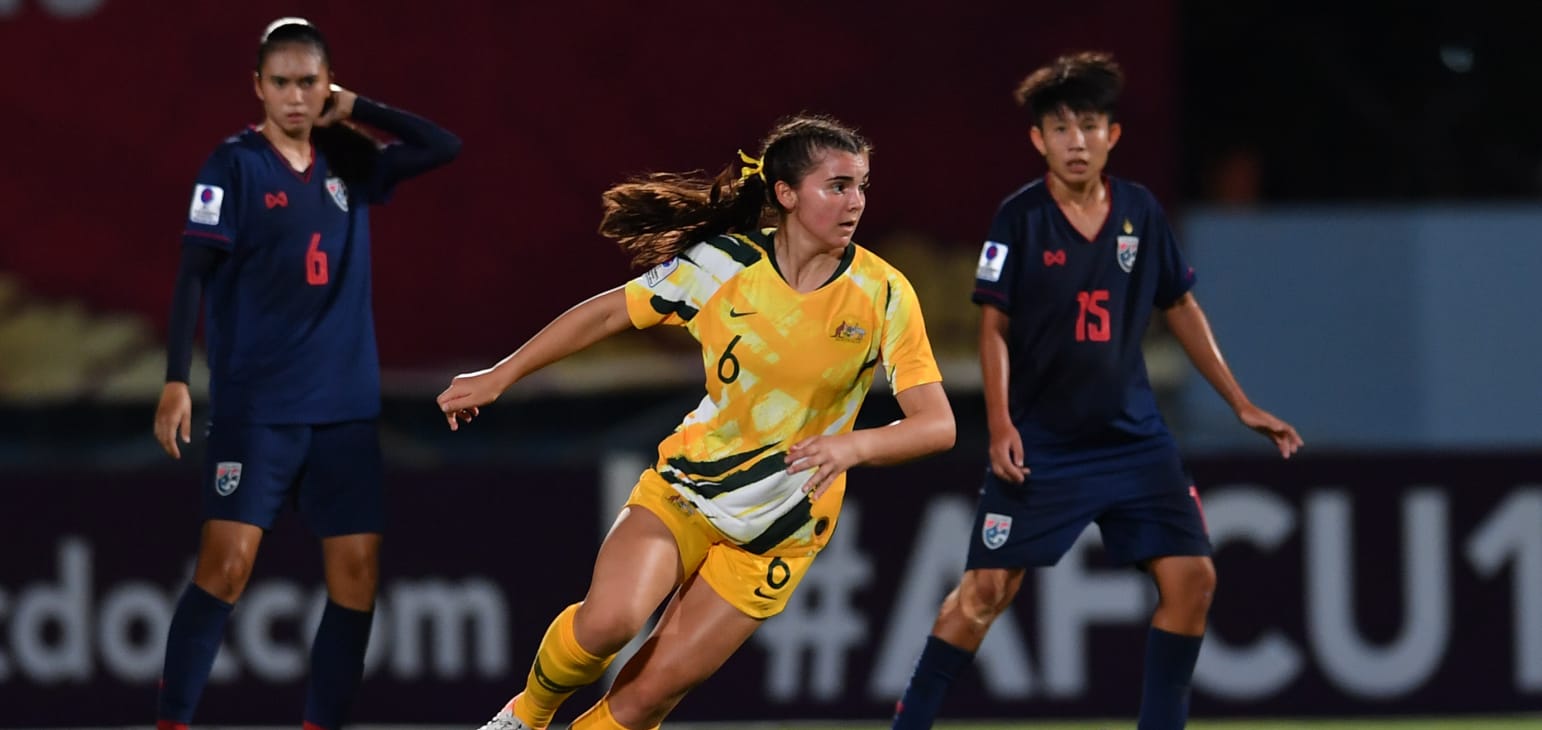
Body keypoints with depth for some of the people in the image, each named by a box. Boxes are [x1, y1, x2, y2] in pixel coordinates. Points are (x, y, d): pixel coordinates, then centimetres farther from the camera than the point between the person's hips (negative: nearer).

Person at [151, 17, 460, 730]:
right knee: (227, 562, -13)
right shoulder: (234, 163, -5)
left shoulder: (348, 160, 8)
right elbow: (194, 272, -8)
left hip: (346, 404, 5)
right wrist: (176, 381, -15)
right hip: (255, 402, -5)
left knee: (357, 567, 0)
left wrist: (354, 109, 0)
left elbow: (444, 147, 7)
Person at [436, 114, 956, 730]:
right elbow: (608, 312, 2)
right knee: (608, 620, -26)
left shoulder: (883, 295, -13)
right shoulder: (723, 263, -11)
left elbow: (936, 424, -15)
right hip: (683, 490, 0)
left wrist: (853, 445, -35)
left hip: (776, 534, 0)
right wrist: (499, 376, 4)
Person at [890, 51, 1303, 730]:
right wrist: (1001, 425, -15)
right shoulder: (1020, 217, -8)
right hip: (1041, 444, -3)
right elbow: (995, 326, -4)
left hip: (1133, 438, 3)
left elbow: (1181, 309, 13)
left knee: (1191, 578, -5)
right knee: (987, 587, -6)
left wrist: (1240, 403, 12)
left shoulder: (1141, 212, 2)